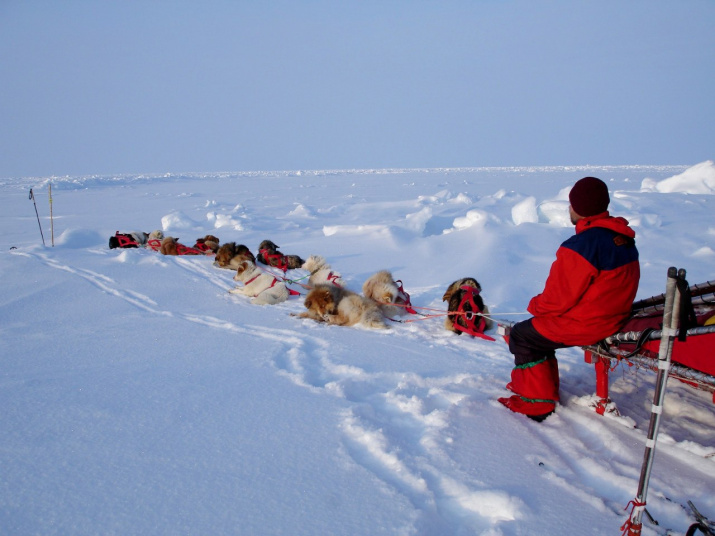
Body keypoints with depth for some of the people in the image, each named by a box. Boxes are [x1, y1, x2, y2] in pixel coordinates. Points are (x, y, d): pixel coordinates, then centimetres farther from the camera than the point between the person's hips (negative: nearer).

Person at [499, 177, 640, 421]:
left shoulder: (583, 244, -28)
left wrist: (535, 305, 0)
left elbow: (560, 297, -22)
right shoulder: (622, 236, 2)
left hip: (584, 324, -9)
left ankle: (536, 404, 15)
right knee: (539, 326, 23)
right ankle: (546, 389, 34)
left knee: (522, 336, 6)